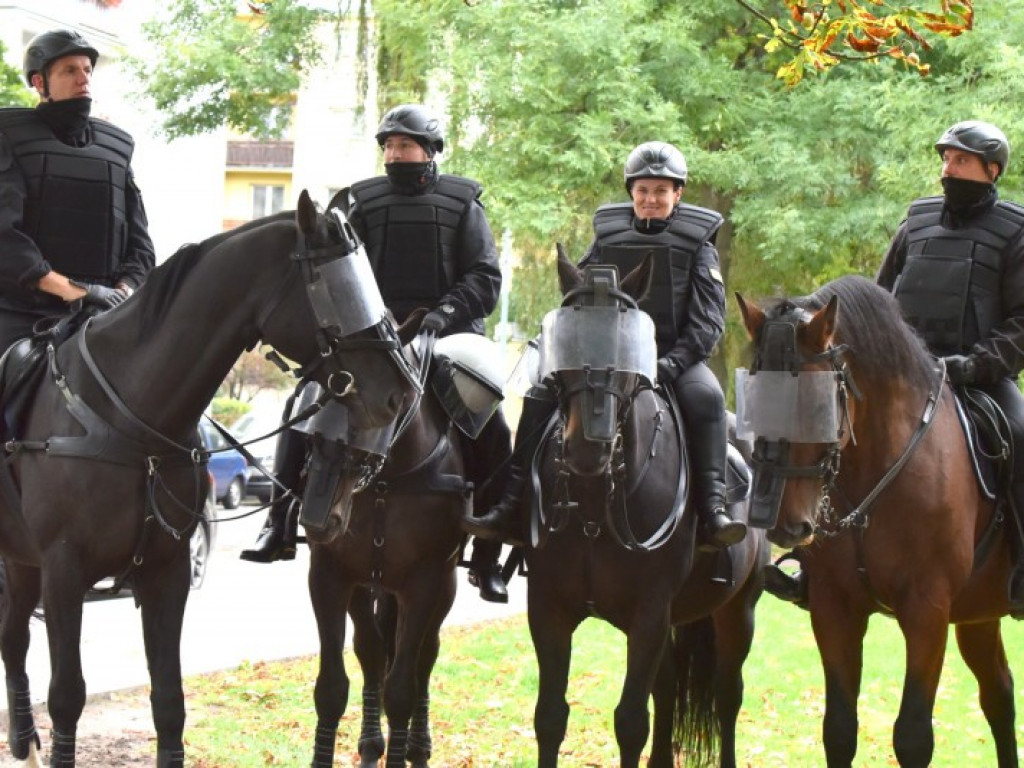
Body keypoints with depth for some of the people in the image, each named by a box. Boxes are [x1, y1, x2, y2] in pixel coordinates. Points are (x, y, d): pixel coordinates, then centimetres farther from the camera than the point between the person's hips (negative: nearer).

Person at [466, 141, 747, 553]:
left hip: (675, 356, -3)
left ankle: (713, 510, -37)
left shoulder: (697, 244, 3)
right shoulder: (608, 235, 11)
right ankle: (512, 509, -16)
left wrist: (673, 362, -19)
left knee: (705, 396, -34)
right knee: (541, 397, -17)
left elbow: (708, 320, -4)